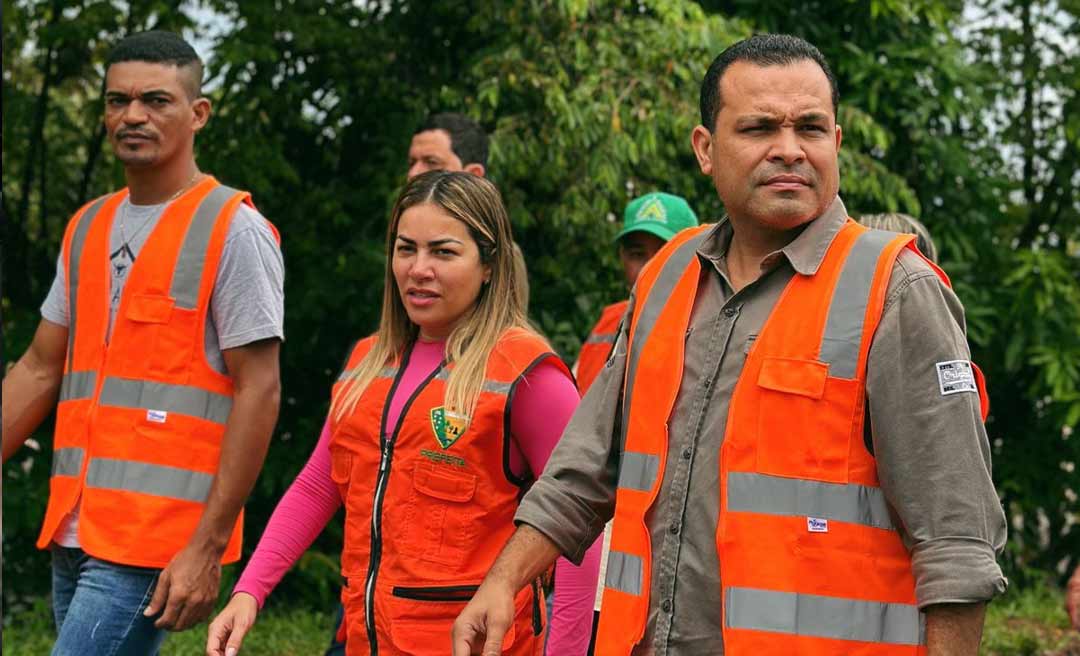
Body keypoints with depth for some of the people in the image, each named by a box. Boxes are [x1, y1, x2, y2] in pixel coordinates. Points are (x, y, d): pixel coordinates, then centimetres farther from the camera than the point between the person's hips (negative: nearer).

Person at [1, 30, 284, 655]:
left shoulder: (234, 229, -6)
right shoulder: (88, 228, 16)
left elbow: (259, 392, -11)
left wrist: (209, 546, -16)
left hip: (157, 545, -7)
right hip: (75, 534, 7)